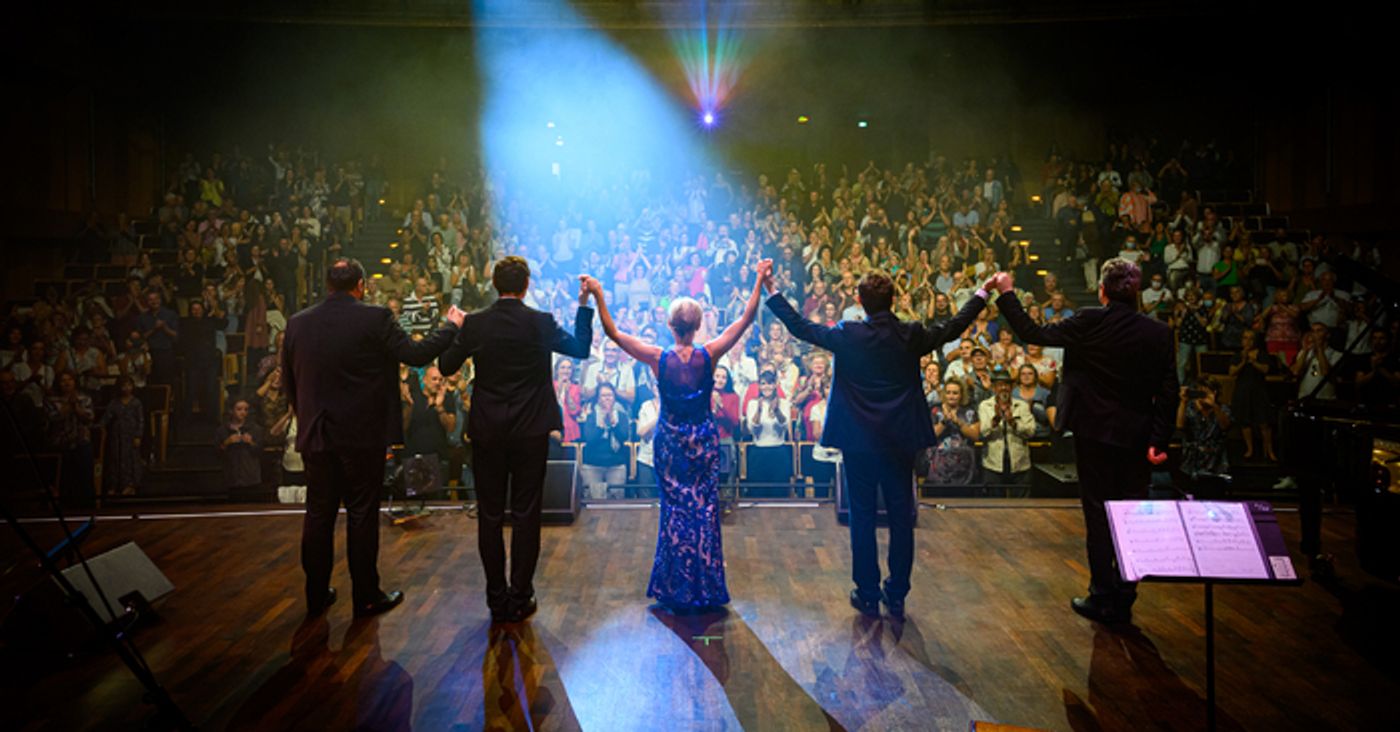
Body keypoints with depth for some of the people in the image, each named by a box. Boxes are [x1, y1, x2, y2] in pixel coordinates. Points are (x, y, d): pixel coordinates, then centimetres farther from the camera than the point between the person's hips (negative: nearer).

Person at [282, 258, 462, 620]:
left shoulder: (297, 323, 4)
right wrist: (451, 327, 4)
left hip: (314, 436, 4)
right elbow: (416, 354, -11)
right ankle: (366, 596, 13)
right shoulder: (375, 318, -11)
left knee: (318, 515, 13)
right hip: (362, 435, -4)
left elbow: (288, 383, 10)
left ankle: (316, 595, 22)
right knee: (362, 515, 5)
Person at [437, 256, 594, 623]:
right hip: (530, 431, -1)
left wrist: (453, 329, 18)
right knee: (526, 514, 7)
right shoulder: (542, 323, -7)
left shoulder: (474, 324, -5)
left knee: (489, 515, 10)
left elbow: (446, 366, 3)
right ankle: (520, 598, 12)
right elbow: (580, 348, 7)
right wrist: (584, 305, 14)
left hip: (487, 432, 1)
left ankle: (497, 599, 16)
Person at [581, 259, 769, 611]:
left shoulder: (659, 359, -14)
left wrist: (598, 295, -8)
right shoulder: (709, 356, -13)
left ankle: (676, 588, 16)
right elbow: (746, 319, -7)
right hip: (703, 442, 0)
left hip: (669, 443, 0)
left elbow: (613, 333, -10)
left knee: (674, 509, 10)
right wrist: (760, 280, -3)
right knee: (704, 508, 9)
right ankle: (705, 588, 15)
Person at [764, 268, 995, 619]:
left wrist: (773, 292, 6)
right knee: (901, 517, 11)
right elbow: (954, 326, 9)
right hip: (900, 440, 2)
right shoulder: (912, 336, -5)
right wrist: (983, 293, 24)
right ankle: (897, 596, 18)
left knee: (862, 517, 8)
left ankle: (868, 596, 14)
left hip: (858, 441, -1)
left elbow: (801, 327, -4)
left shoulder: (847, 336, -12)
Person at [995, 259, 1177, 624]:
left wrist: (1006, 294, 4)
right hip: (1136, 438, 3)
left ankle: (1103, 598, 12)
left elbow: (1032, 333, -6)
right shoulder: (1159, 333, -1)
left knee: (1098, 515, 6)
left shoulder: (1088, 323, -13)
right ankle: (1124, 601, 18)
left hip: (1095, 433, -3)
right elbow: (1167, 392, -3)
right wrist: (1158, 440, 0)